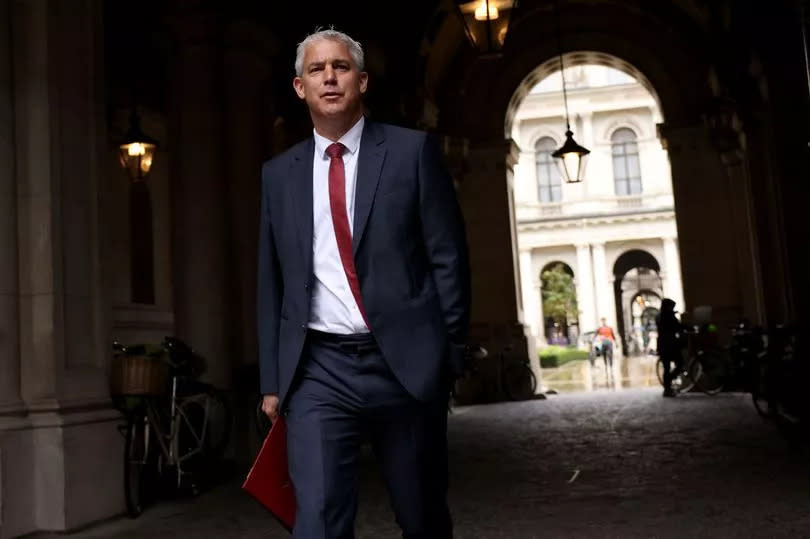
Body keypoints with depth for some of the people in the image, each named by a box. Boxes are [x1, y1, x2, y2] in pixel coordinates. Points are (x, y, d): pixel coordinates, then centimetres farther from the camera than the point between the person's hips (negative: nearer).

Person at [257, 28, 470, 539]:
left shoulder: (413, 151, 2)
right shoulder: (279, 173, 10)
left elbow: (449, 258, -1)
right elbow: (272, 282, 12)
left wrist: (450, 354, -5)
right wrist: (272, 378, 9)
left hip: (405, 362, -1)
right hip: (318, 370, 1)